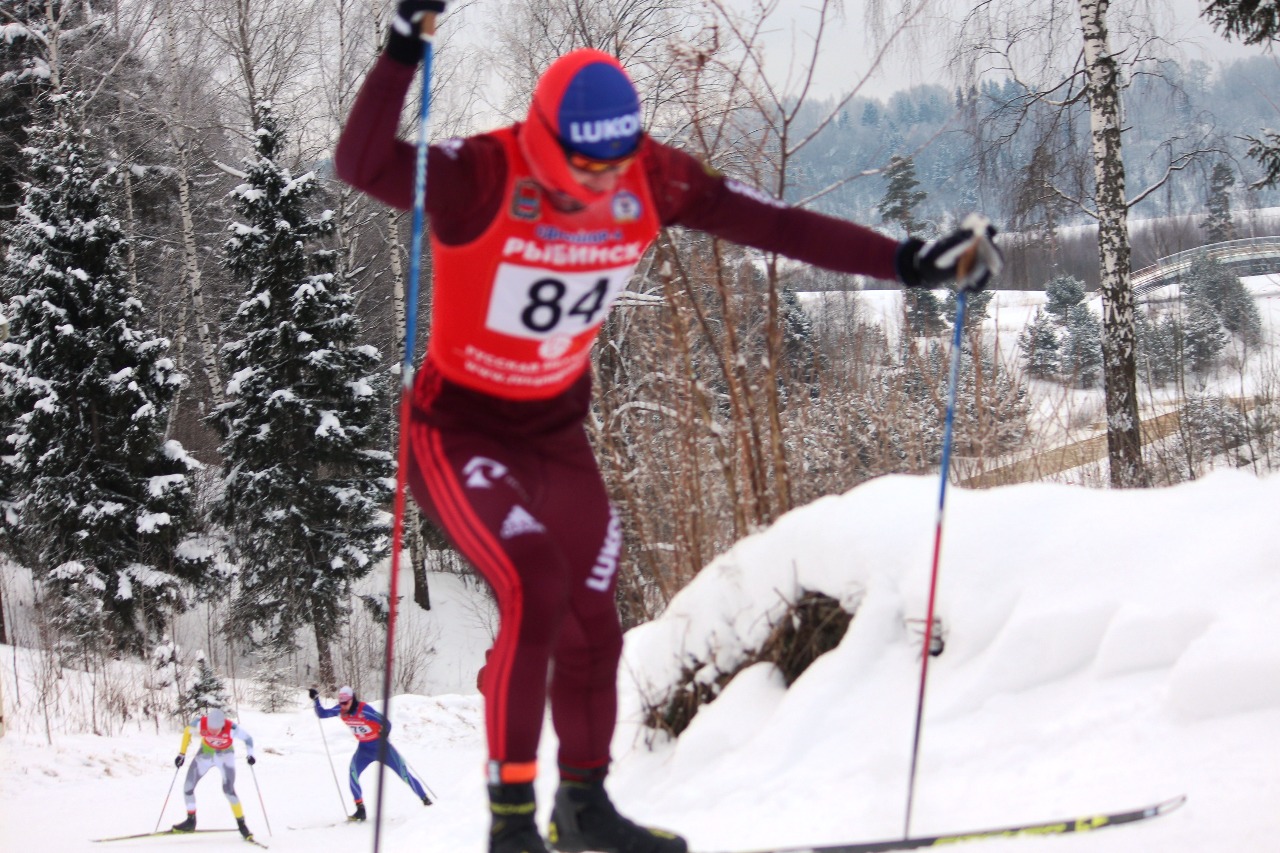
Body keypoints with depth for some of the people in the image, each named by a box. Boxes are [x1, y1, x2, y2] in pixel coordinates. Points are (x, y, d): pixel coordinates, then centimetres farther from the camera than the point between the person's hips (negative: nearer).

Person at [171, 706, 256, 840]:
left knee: (228, 790, -18)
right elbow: (187, 731, -7)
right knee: (188, 787, -1)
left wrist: (249, 754, -30)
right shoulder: (200, 723, -29)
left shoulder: (231, 729, -34)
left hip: (225, 755, -3)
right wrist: (182, 753, -4)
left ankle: (241, 825, -5)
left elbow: (248, 738, -16)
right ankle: (190, 821, 17)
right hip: (205, 753, 3)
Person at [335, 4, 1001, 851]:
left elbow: (773, 223, -8)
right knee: (536, 589, -24)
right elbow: (362, 164, -42)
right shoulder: (483, 176, -27)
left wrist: (904, 261, -11)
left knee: (591, 621, 12)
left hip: (557, 432, 6)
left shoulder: (652, 180, -12)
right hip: (458, 431, -6)